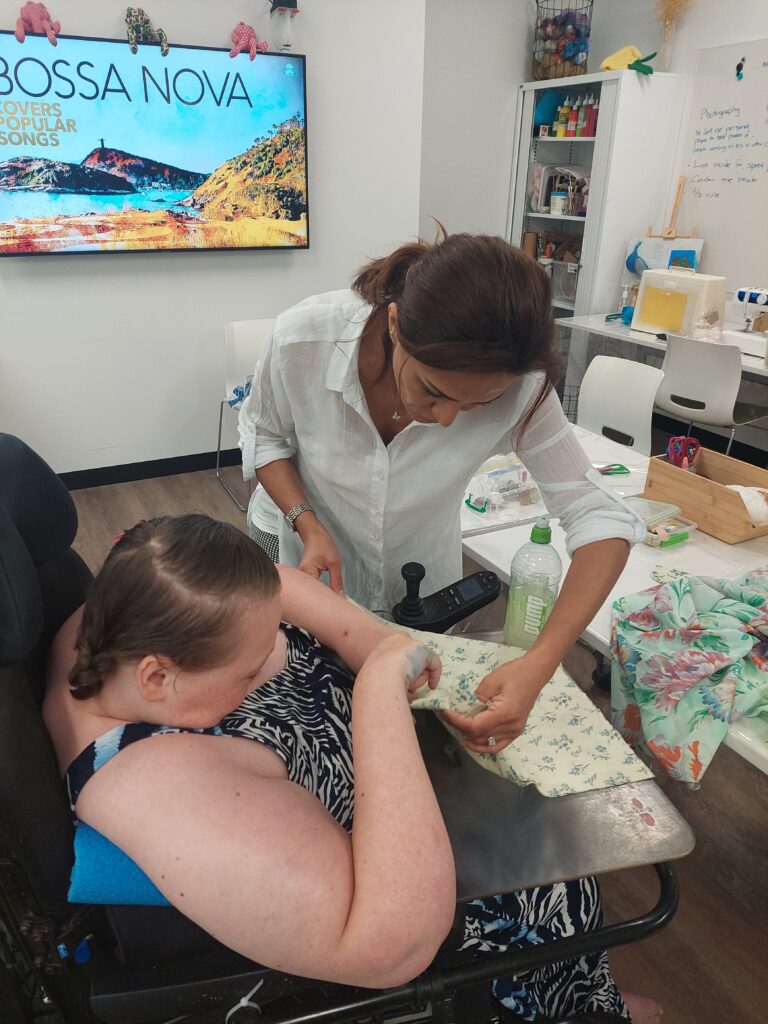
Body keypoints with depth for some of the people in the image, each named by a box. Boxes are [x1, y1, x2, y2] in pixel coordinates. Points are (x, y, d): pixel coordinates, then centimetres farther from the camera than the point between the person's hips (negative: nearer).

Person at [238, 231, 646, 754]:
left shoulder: (517, 384, -33)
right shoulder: (303, 337, -32)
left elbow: (602, 519, -28)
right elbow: (264, 434, -11)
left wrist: (539, 667, -40)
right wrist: (308, 526, -28)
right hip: (322, 573, 0)